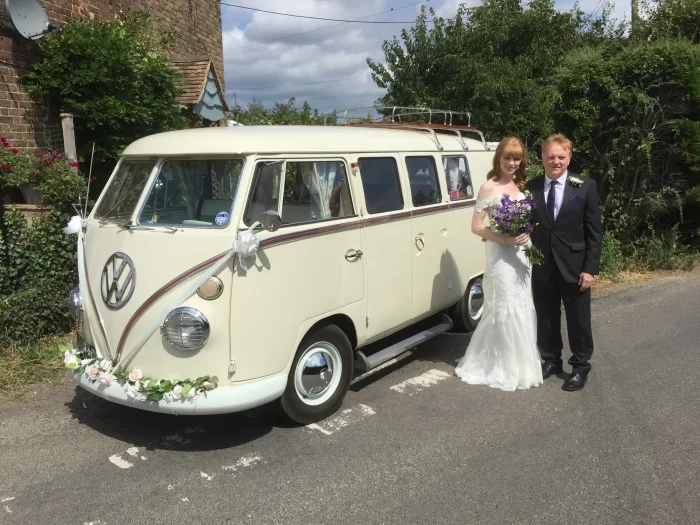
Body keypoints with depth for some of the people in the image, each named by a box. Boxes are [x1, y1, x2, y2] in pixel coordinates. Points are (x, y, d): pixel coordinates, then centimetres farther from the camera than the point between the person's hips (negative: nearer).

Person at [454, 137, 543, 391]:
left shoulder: (521, 185, 10)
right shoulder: (489, 187, -10)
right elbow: (476, 227, -13)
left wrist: (527, 238, -2)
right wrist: (506, 239, -22)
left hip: (522, 253, 7)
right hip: (500, 255, -7)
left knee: (523, 308, 12)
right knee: (506, 310, -2)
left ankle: (520, 362, 28)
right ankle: (504, 367, 12)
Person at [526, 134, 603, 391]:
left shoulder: (585, 186, -3)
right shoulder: (530, 187, 1)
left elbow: (594, 230, -5)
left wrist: (590, 267, -10)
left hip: (574, 265, -2)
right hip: (542, 266, 2)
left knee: (578, 319, 9)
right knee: (546, 318, 13)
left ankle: (580, 366, 26)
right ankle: (551, 360, 31)